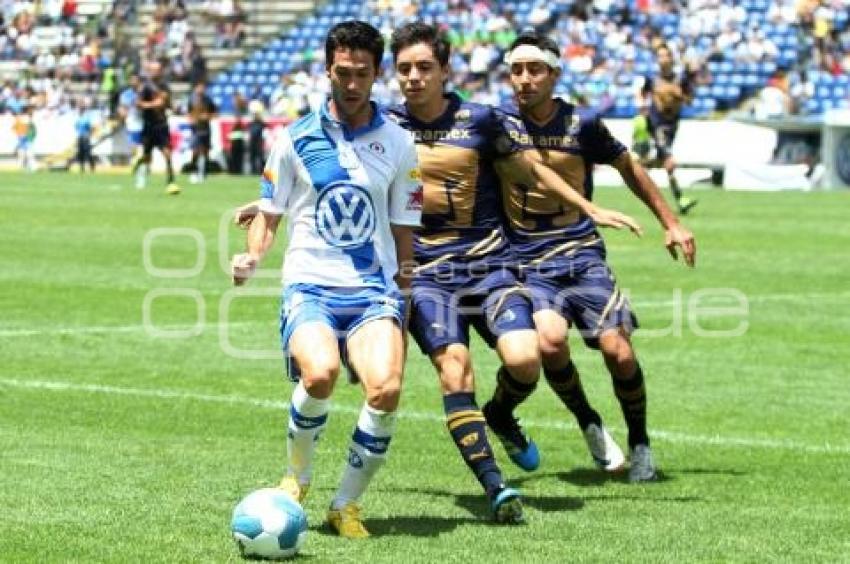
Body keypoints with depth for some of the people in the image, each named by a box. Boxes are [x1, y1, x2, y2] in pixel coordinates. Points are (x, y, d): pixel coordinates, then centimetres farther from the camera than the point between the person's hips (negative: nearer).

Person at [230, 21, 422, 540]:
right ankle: (298, 476, -1)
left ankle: (347, 505, -3)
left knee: (386, 388, -25)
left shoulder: (398, 144, 8)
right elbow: (270, 214, 13)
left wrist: (404, 294, 11)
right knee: (320, 372, -32)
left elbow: (403, 229, 15)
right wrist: (252, 258, -5)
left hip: (375, 288, 1)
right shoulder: (297, 138, 5)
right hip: (309, 285, -1)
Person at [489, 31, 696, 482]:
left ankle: (639, 444, 15)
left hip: (582, 253, 1)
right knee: (550, 339, -26)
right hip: (527, 263, -1)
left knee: (617, 349, -11)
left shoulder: (582, 123, -1)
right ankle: (589, 424, 2)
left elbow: (627, 167, 14)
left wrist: (670, 223, 16)